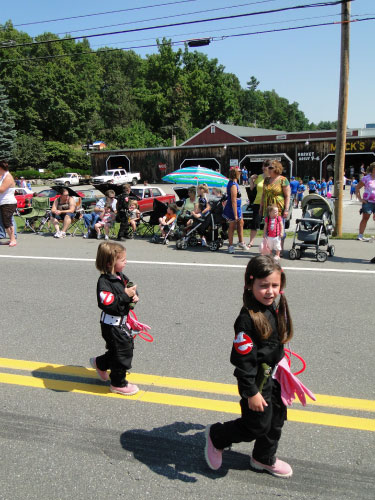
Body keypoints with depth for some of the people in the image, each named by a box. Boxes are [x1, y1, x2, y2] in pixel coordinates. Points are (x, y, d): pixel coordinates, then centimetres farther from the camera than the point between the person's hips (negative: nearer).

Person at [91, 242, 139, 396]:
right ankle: (118, 384, 27)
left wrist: (133, 296, -8)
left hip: (121, 322, 9)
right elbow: (108, 305, -33)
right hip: (112, 324, -9)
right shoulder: (104, 282, -24)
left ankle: (100, 363, 45)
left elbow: (129, 288, 14)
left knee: (127, 346, 22)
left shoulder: (121, 276, 3)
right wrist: (125, 295, -31)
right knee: (122, 352, 4)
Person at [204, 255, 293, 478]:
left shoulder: (275, 308, -4)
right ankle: (216, 436, 30)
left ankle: (265, 459, 46)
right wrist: (251, 392, -21)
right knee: (257, 426, 7)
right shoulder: (248, 319, -30)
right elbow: (243, 358, -26)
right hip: (257, 381, -8)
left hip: (274, 376, 8)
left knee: (276, 421, 21)